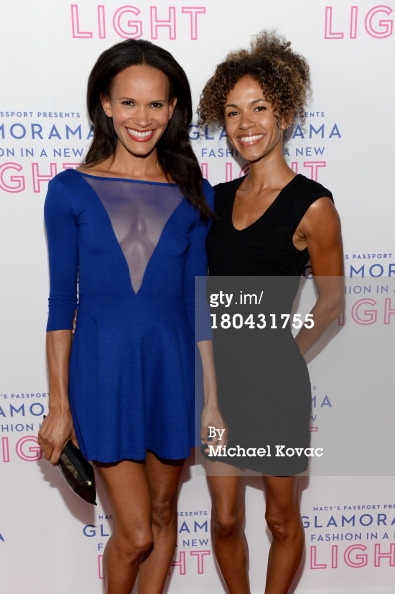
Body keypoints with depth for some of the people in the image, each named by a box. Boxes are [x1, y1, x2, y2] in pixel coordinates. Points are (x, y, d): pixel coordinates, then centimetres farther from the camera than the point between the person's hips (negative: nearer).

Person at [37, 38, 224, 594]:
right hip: (103, 371, -2)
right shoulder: (71, 191, -4)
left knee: (162, 512, 18)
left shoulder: (193, 194, 1)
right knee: (135, 534, 4)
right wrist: (59, 404, -2)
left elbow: (199, 301, 3)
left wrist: (212, 399, 4)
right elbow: (62, 302, -2)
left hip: (173, 369, 3)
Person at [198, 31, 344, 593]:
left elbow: (331, 301, -2)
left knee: (282, 520, 16)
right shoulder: (218, 198, 5)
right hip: (216, 375, 5)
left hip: (275, 381, -4)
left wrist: (279, 357, 2)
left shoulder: (312, 205, -11)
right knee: (225, 518, 17)